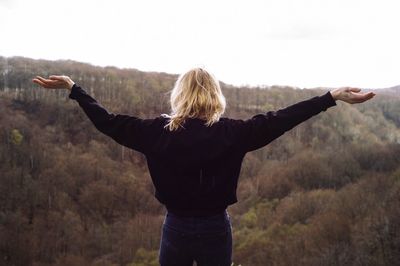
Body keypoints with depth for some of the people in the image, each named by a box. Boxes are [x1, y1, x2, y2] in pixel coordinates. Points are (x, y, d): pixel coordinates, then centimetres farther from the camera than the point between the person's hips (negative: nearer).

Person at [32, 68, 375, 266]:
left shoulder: (159, 131, -10)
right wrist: (332, 96, -10)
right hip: (215, 229, -1)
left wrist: (73, 88, 7)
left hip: (176, 228, 1)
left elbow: (107, 121, -5)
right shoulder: (231, 132, -14)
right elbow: (280, 119, -14)